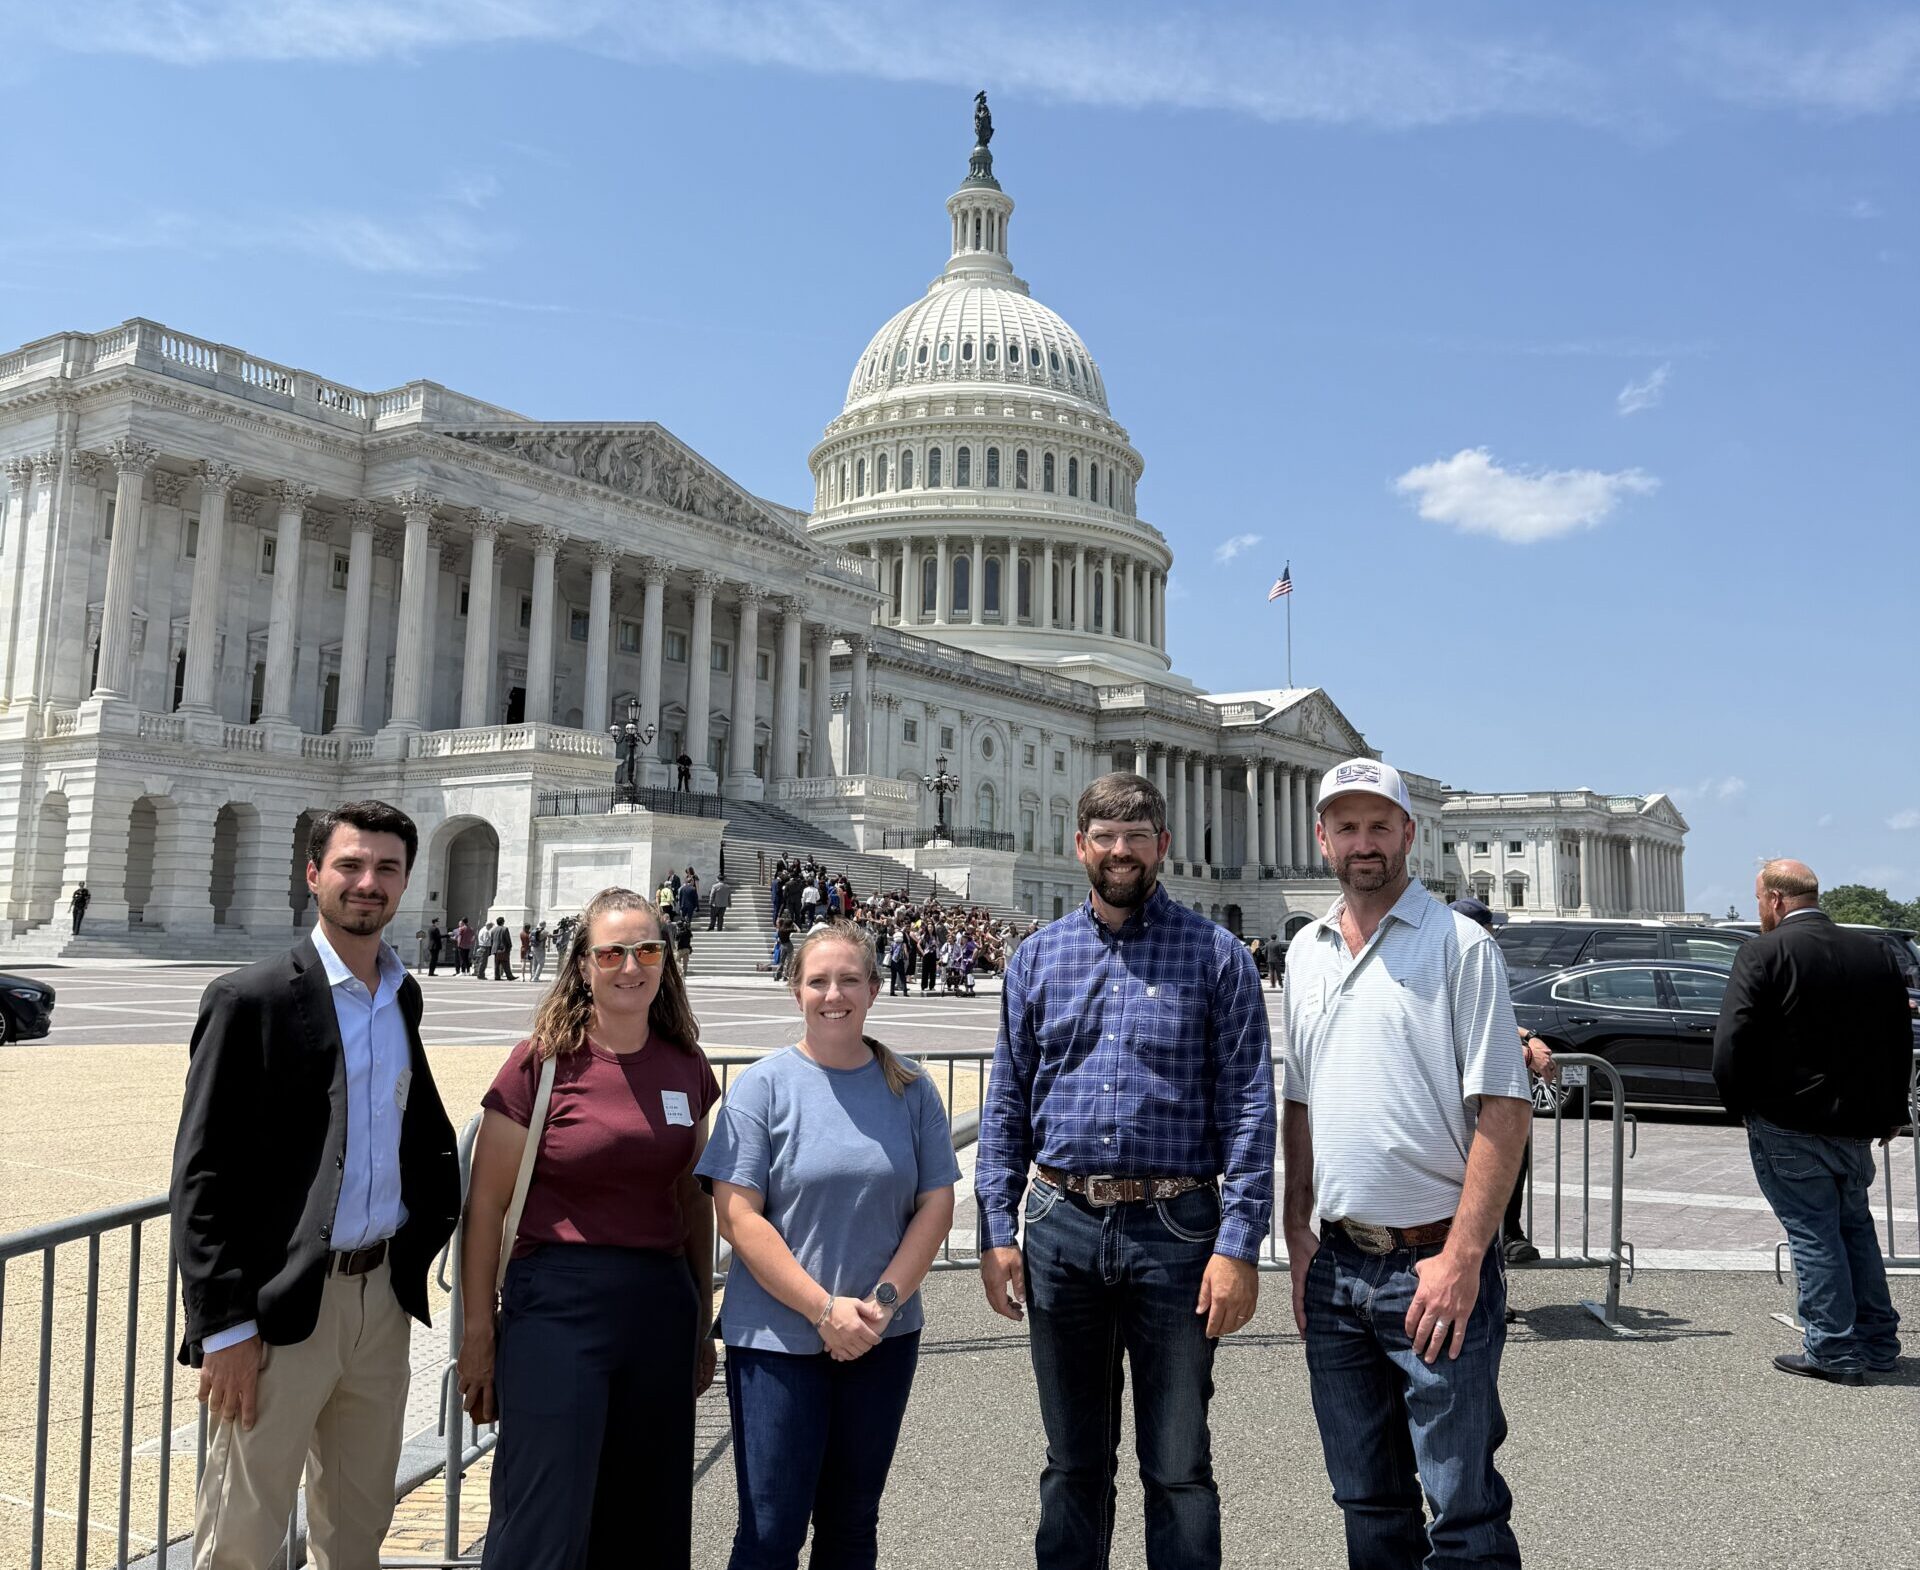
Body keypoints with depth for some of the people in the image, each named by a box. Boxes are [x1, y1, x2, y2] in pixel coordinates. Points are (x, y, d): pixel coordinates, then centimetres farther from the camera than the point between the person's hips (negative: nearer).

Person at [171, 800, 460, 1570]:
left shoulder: (404, 995, 9)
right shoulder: (249, 999, -10)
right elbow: (201, 1176, -12)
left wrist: (435, 1206, 6)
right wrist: (225, 1326, -15)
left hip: (383, 1296, 6)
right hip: (283, 1305, -6)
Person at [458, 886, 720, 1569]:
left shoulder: (687, 1069, 5)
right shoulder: (542, 1062, -8)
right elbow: (486, 1205, -4)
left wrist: (703, 1323, 17)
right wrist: (478, 1334, -3)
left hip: (661, 1306, 5)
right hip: (559, 1302, -4)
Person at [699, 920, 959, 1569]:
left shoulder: (910, 1089, 4)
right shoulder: (762, 1085, -6)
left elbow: (936, 1205, 3)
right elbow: (738, 1216, -11)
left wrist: (882, 1302, -10)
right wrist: (824, 1308, -16)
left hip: (882, 1340, 3)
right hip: (777, 1338, -3)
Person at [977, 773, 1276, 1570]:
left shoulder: (1215, 956, -2)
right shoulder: (1039, 956, 7)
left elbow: (1249, 1107, -6)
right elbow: (1005, 1105, 8)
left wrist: (1239, 1244, -12)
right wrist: (997, 1232, 2)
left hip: (1174, 1232, -3)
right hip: (1063, 1227, 3)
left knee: (1179, 1468, 6)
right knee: (1074, 1464, 16)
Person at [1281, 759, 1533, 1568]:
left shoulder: (1459, 945, -8)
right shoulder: (1305, 953, 11)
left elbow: (1505, 1111, -13)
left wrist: (1461, 1257, -18)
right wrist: (1296, 1232, 9)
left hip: (1434, 1264, -5)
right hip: (1337, 1266, 6)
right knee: (1369, 1502, 17)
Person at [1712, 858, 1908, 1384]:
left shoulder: (1764, 953, -13)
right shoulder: (1876, 953, 5)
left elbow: (1731, 1043, -18)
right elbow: (1900, 1041, 11)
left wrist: (1737, 1101, -3)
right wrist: (1891, 1110, 21)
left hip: (1788, 1126, -6)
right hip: (1856, 1123, 6)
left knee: (1813, 1234, 2)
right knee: (1855, 1226, 20)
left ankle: (1835, 1351, 6)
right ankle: (1877, 1343, 26)